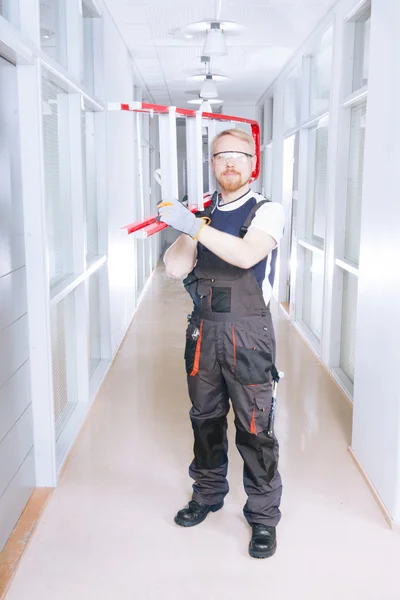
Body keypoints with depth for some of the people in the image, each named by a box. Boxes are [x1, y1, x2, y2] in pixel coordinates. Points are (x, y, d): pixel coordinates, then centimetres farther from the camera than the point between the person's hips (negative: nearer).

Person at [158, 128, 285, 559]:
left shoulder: (267, 211, -5)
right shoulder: (203, 212, 11)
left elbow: (247, 255, -25)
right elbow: (175, 269, 1)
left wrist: (195, 226, -30)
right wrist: (182, 224, -12)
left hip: (247, 333, -5)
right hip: (202, 330, 5)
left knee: (253, 426, 0)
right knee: (205, 418, 17)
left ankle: (263, 514, 18)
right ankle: (207, 494, 37)